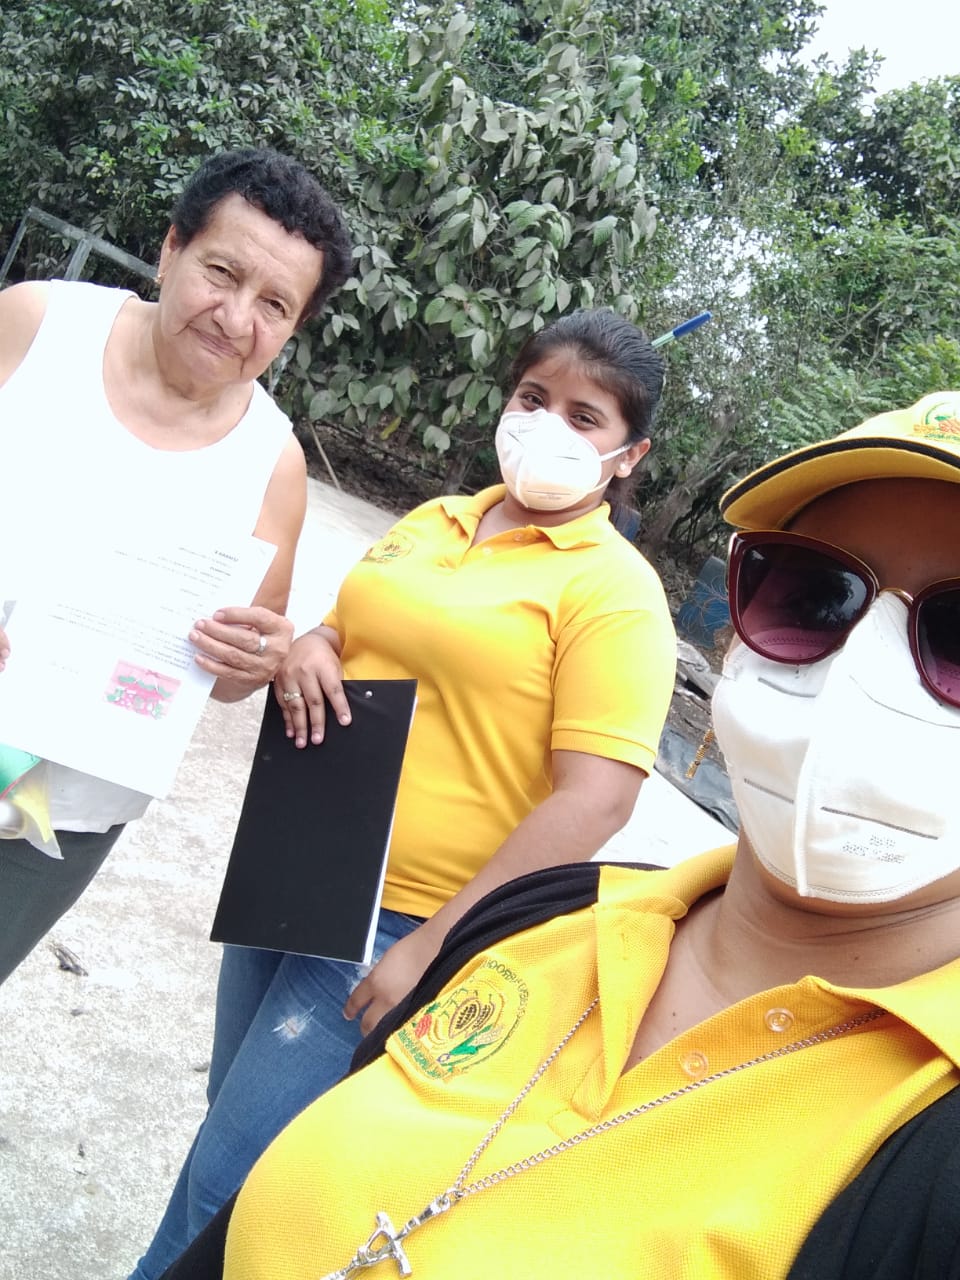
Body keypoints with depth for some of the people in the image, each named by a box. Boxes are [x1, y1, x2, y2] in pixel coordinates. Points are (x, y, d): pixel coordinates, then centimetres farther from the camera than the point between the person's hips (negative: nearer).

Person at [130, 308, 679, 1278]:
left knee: (228, 1182, 1)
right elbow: (353, 627, 19)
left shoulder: (614, 591, -13)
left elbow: (594, 800, -20)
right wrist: (308, 647, -6)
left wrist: (431, 946, -21)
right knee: (232, 1119, 22)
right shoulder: (435, 522, 8)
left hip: (399, 928, -6)